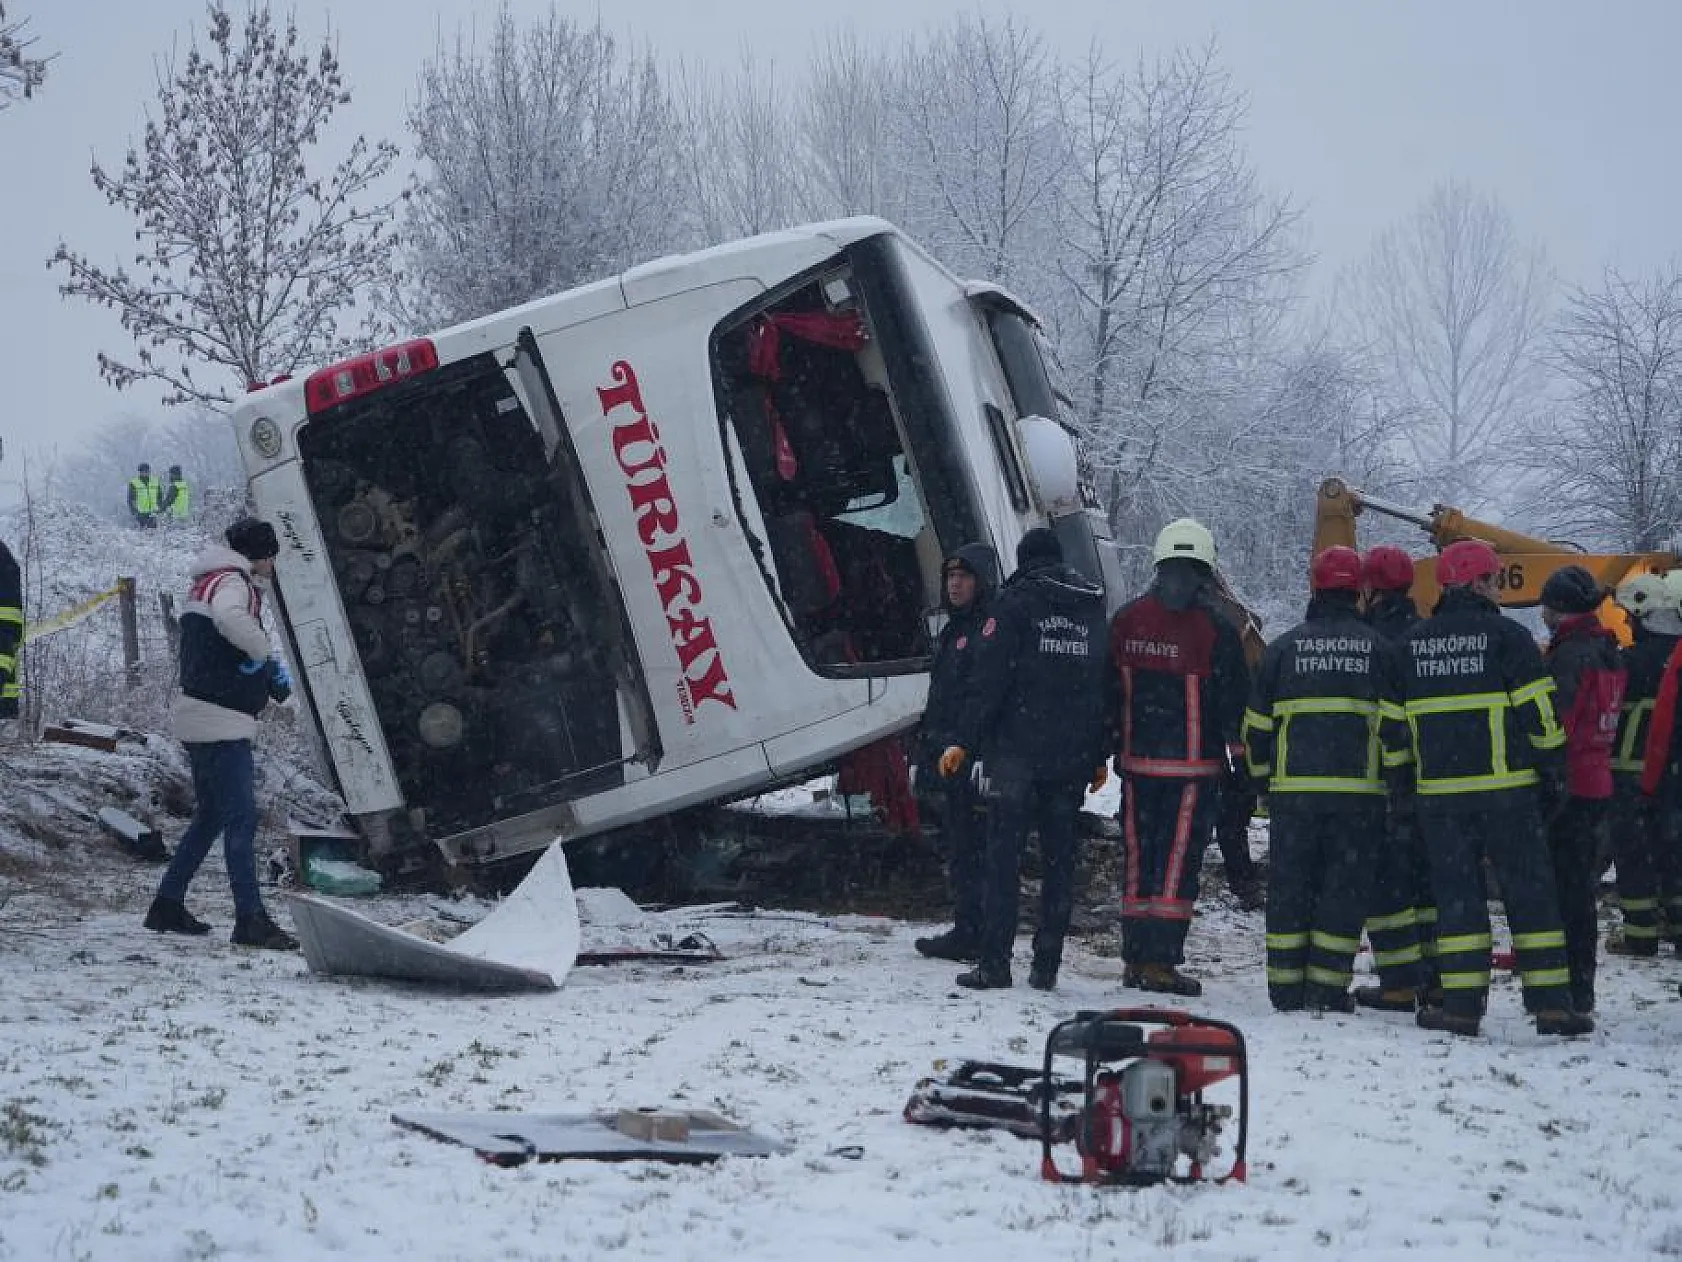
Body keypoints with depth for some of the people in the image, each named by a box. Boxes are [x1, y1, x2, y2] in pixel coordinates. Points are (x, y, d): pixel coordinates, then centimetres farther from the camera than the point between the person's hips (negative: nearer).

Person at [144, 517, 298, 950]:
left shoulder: (208, 582, 20)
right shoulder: (232, 581, -11)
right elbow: (231, 618, -35)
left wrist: (269, 675, 8)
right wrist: (264, 654, -18)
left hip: (200, 718, 10)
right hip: (222, 720, -10)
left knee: (210, 816, 18)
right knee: (241, 818, -10)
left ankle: (168, 905, 23)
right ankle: (250, 920, -12)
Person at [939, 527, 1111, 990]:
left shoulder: (1016, 601, -4)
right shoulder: (1094, 608, 13)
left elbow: (989, 678, -10)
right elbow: (1107, 686, 14)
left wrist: (964, 741, -8)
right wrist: (1100, 756, 19)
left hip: (1017, 750, -4)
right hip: (1072, 757, 4)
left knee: (1003, 856, -2)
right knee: (1059, 860, 8)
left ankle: (994, 963, -5)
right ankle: (1047, 965, 8)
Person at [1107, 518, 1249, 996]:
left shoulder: (1125, 620, 3)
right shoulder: (1215, 629, -10)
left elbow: (1108, 690, 9)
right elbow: (1235, 701, -7)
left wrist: (1109, 748, 17)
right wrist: (1242, 759, 2)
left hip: (1137, 761, 4)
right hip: (1194, 765, -4)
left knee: (1139, 855, 12)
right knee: (1179, 860, -1)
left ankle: (1135, 958, 14)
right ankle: (1160, 962, -3)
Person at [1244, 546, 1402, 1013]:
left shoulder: (1284, 647, 6)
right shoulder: (1379, 649, 3)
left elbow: (1257, 726, 9)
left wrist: (1263, 783, 20)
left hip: (1293, 790, 1)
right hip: (1359, 791, -1)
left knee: (1290, 886, 7)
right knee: (1344, 887, 3)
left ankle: (1286, 986, 8)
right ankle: (1327, 986, 0)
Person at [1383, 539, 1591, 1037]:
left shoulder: (1412, 643, 7)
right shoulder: (1506, 635, -5)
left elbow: (1394, 720, 10)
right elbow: (1538, 712, -6)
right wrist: (1552, 767, 5)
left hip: (1439, 791, 3)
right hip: (1505, 789, -3)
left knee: (1456, 894, 6)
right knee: (1529, 891, 3)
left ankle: (1461, 1005, 1)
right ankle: (1552, 1005, 2)